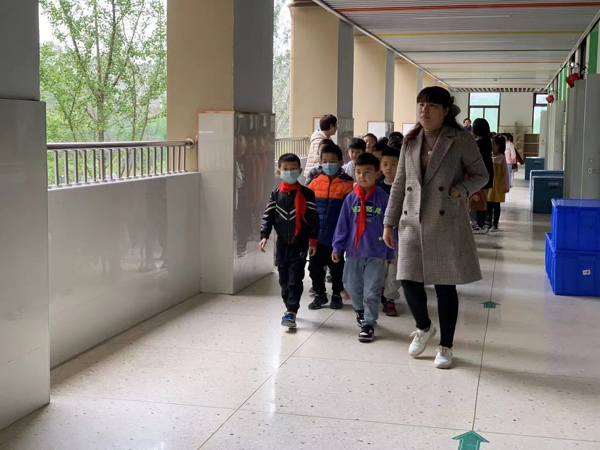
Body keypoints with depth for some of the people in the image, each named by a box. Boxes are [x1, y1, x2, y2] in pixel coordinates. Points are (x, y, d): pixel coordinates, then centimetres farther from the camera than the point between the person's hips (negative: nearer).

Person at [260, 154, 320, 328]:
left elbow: (313, 218, -3)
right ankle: (290, 307, 25)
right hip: (282, 243, 4)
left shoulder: (307, 194, -5)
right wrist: (264, 236, -8)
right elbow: (268, 216, 4)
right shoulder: (276, 194, 3)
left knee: (295, 279, -7)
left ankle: (291, 312, -9)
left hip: (300, 243, -4)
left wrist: (313, 240, -4)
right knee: (284, 279, 11)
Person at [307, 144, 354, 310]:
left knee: (336, 267, 12)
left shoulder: (346, 184, -8)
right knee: (315, 266, 10)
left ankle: (336, 295, 29)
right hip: (316, 235, 3)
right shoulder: (315, 183, 1)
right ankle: (320, 294, 26)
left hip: (336, 236, -3)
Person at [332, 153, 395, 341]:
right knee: (352, 285, 16)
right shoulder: (351, 198, 0)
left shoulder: (383, 198, -5)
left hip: (375, 252, -3)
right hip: (353, 250, 3)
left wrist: (390, 253, 4)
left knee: (372, 290, 3)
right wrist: (337, 247, 2)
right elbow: (343, 225, 4)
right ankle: (360, 309, 43)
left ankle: (368, 323, 14)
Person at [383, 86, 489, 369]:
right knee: (409, 281, -2)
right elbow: (399, 184, 12)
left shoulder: (461, 141, -4)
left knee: (445, 286, 4)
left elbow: (481, 175, 4)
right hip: (412, 225, 4)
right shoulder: (410, 142, 9)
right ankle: (424, 328, 29)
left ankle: (445, 346, 21)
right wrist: (389, 222, 9)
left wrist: (462, 189, -17)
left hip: (447, 226, -3)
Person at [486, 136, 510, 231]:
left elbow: (505, 172, -8)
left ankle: (495, 224, 10)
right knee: (488, 204, 9)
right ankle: (489, 222, 22)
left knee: (496, 205, 3)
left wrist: (506, 186, -9)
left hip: (497, 184, -4)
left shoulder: (501, 158, -10)